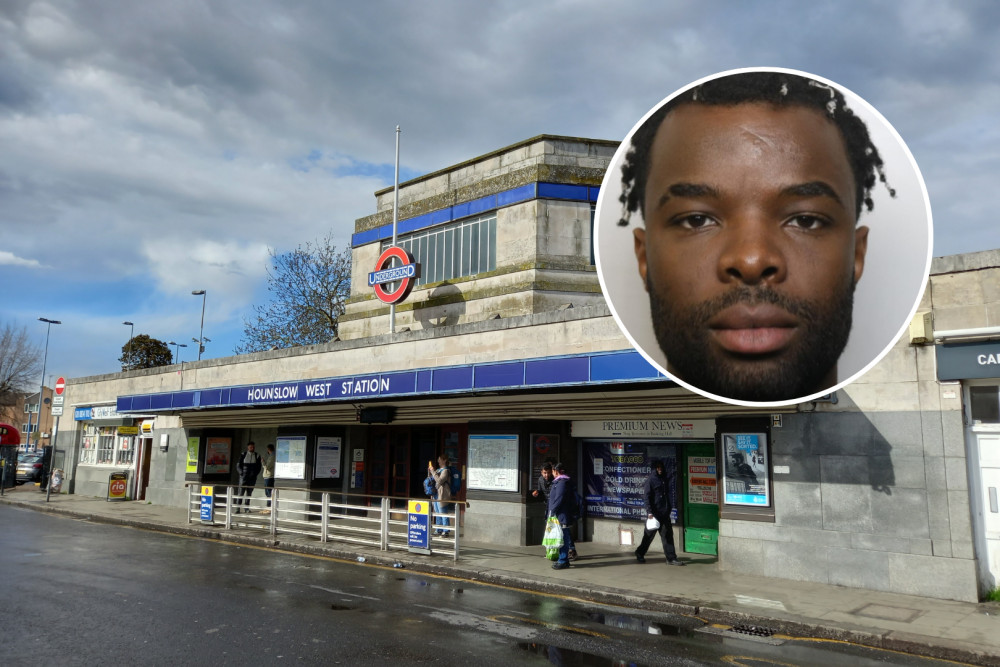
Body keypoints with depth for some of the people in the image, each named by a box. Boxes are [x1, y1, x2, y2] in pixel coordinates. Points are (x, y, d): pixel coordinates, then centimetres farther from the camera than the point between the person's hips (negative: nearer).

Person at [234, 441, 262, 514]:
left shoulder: (257, 456, 5)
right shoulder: (243, 455, 1)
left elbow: (258, 467, 8)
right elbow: (238, 465, 4)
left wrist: (254, 474, -4)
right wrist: (241, 472, -7)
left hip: (252, 477, 2)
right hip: (244, 477, -2)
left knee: (249, 493, 6)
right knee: (240, 492, -7)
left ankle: (247, 507, 13)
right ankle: (237, 508, -6)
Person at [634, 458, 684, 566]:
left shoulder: (664, 479, 12)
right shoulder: (650, 479, -9)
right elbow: (646, 497, -13)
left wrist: (669, 508, 13)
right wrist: (649, 512, -19)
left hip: (664, 513, 6)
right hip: (654, 513, -6)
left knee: (668, 534, 3)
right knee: (649, 534, 5)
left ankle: (671, 558, 6)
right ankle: (640, 553, 23)